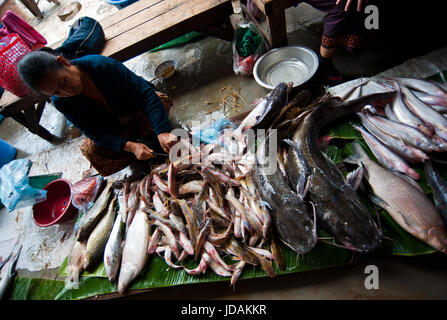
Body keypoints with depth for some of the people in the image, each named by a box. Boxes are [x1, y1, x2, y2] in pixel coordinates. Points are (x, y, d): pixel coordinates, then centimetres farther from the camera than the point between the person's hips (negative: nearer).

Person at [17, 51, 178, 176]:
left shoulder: (101, 64, -31)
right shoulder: (61, 102, -21)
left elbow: (144, 90, -34)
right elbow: (95, 133, -21)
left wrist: (162, 132, -45)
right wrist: (129, 146, -39)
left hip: (136, 111, -1)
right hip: (111, 131, 2)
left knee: (162, 100, -29)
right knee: (90, 150, -26)